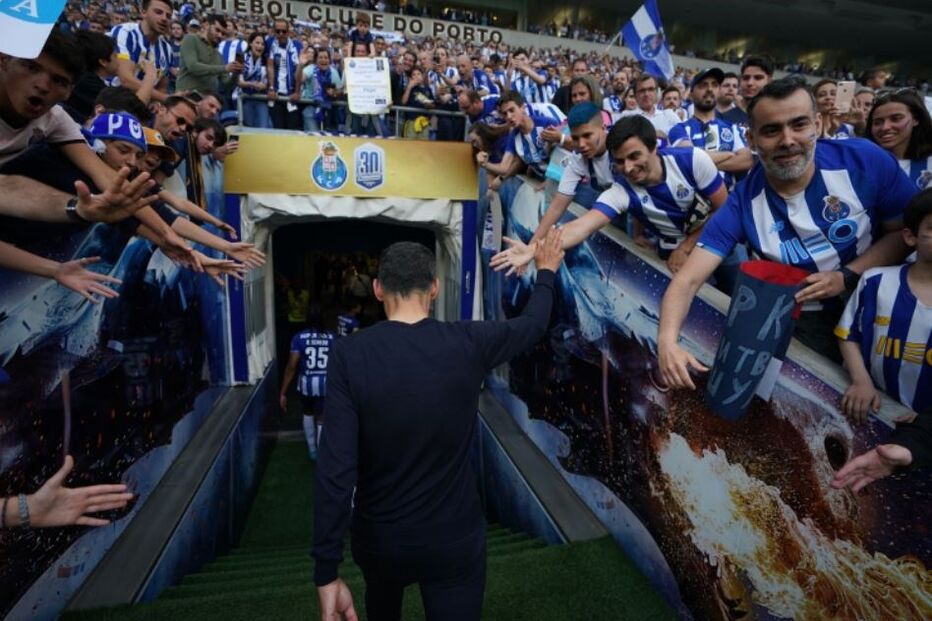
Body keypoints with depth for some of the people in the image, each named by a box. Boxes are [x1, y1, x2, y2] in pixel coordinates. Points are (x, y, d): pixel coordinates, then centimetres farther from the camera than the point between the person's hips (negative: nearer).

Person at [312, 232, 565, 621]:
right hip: (455, 540, -1)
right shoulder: (468, 343, -15)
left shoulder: (349, 355, -17)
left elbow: (336, 467, -21)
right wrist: (546, 272, 24)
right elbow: (533, 323, 5)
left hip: (379, 539, 2)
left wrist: (326, 572, -15)